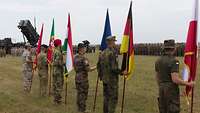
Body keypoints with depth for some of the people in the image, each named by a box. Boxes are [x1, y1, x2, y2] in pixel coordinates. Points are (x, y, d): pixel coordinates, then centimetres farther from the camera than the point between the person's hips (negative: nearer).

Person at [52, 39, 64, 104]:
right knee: (59, 85, -3)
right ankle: (58, 100, 1)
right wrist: (63, 64, -11)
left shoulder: (54, 51, 11)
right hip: (58, 71, -10)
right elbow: (58, 62, -27)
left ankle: (55, 99, 22)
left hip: (55, 71, 10)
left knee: (55, 85, 13)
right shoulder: (58, 52, -19)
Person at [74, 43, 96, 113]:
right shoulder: (84, 58, -18)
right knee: (83, 94, 1)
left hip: (77, 78, 8)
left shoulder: (75, 58, 7)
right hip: (83, 79, -8)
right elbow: (88, 69, -19)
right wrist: (96, 67, -8)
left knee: (79, 93, 16)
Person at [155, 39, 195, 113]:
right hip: (172, 91, -7)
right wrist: (188, 84, -11)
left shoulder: (158, 61, 5)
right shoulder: (174, 61, -18)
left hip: (162, 90, 7)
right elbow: (175, 80, -24)